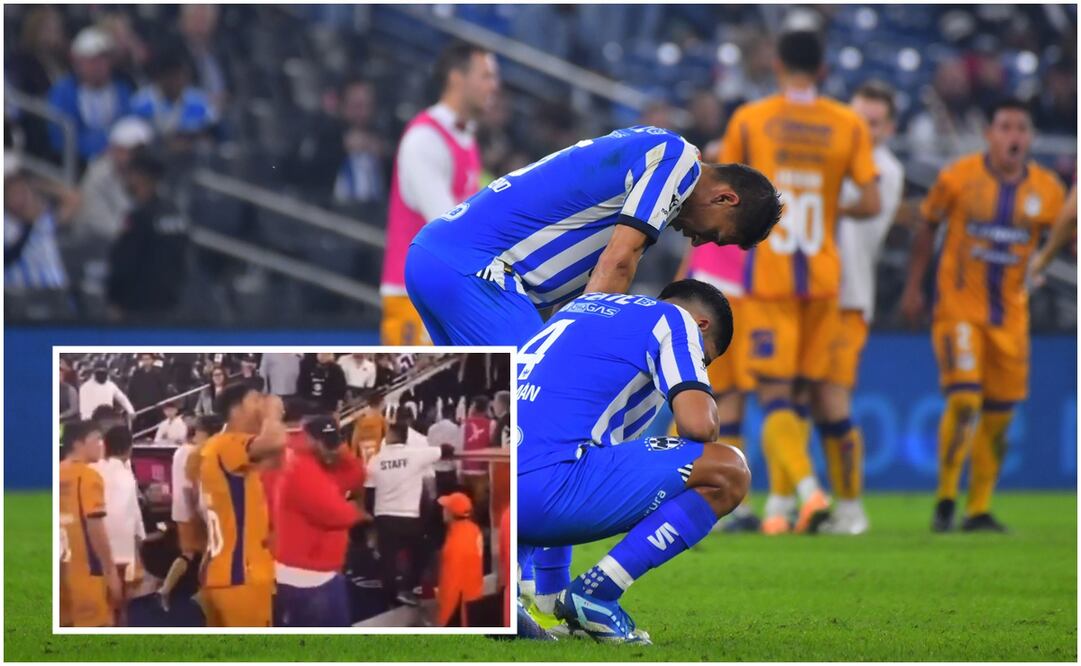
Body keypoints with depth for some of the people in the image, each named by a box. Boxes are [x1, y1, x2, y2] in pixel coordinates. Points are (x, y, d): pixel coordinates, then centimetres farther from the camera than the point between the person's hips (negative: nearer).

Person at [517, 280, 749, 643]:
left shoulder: (585, 304, 30)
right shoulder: (674, 319, 8)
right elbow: (698, 423, -7)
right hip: (547, 487, -9)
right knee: (729, 472, -2)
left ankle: (548, 599, 24)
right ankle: (595, 594, -7)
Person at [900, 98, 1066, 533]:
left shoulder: (1046, 190, -1)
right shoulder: (958, 177, -7)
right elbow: (927, 228, 5)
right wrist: (913, 287, 5)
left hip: (1010, 314, 3)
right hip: (958, 306, -3)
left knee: (999, 415, 5)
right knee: (963, 399, -17)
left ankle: (979, 510, 17)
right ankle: (945, 499, -2)